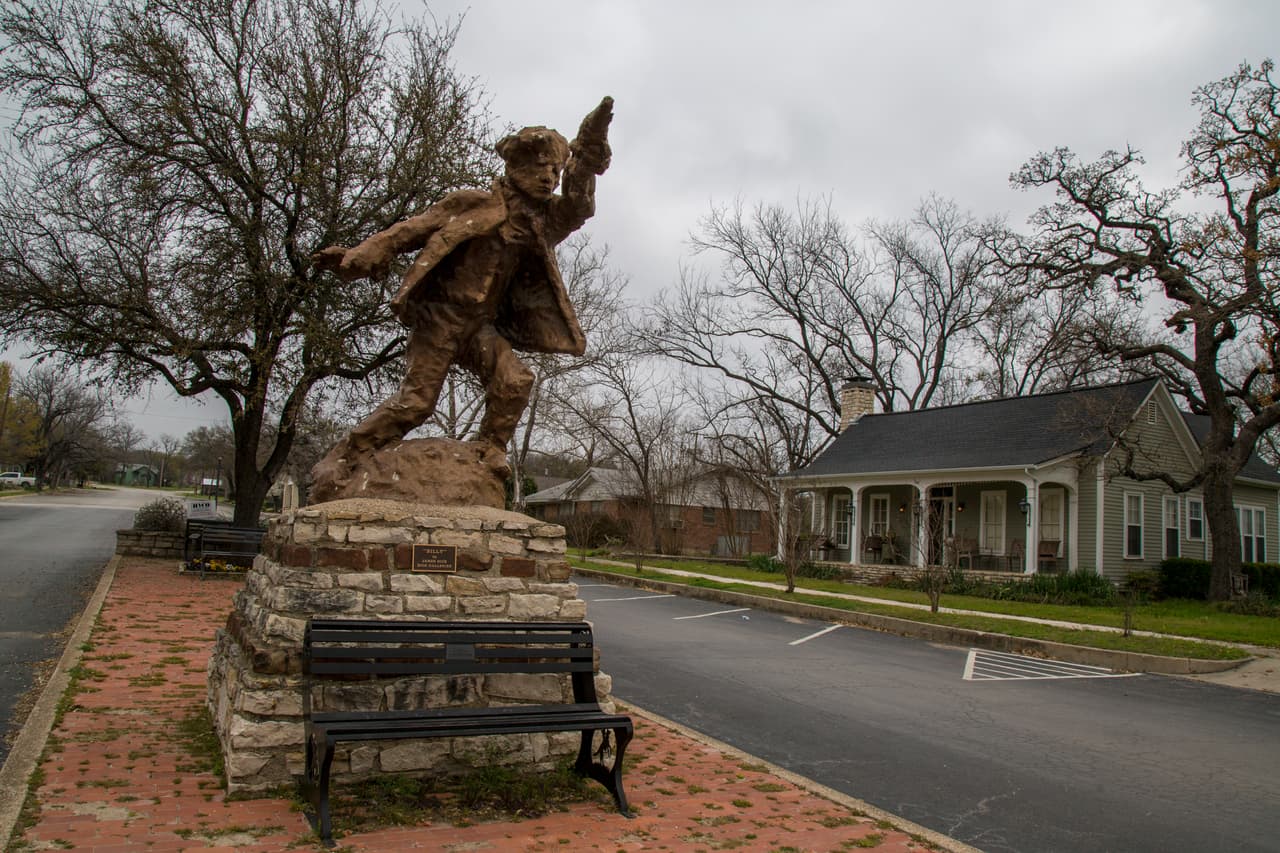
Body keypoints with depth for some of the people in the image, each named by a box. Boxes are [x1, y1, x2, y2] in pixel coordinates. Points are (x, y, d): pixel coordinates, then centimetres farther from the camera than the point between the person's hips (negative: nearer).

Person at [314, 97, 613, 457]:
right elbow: (414, 229, -2)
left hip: (480, 326, 5)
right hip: (439, 315, -5)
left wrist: (589, 151, -21)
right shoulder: (474, 204, -1)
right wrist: (358, 257, -11)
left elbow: (576, 206, -7)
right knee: (415, 400, -7)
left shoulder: (542, 221, 12)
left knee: (515, 380, -17)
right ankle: (345, 458, 8)